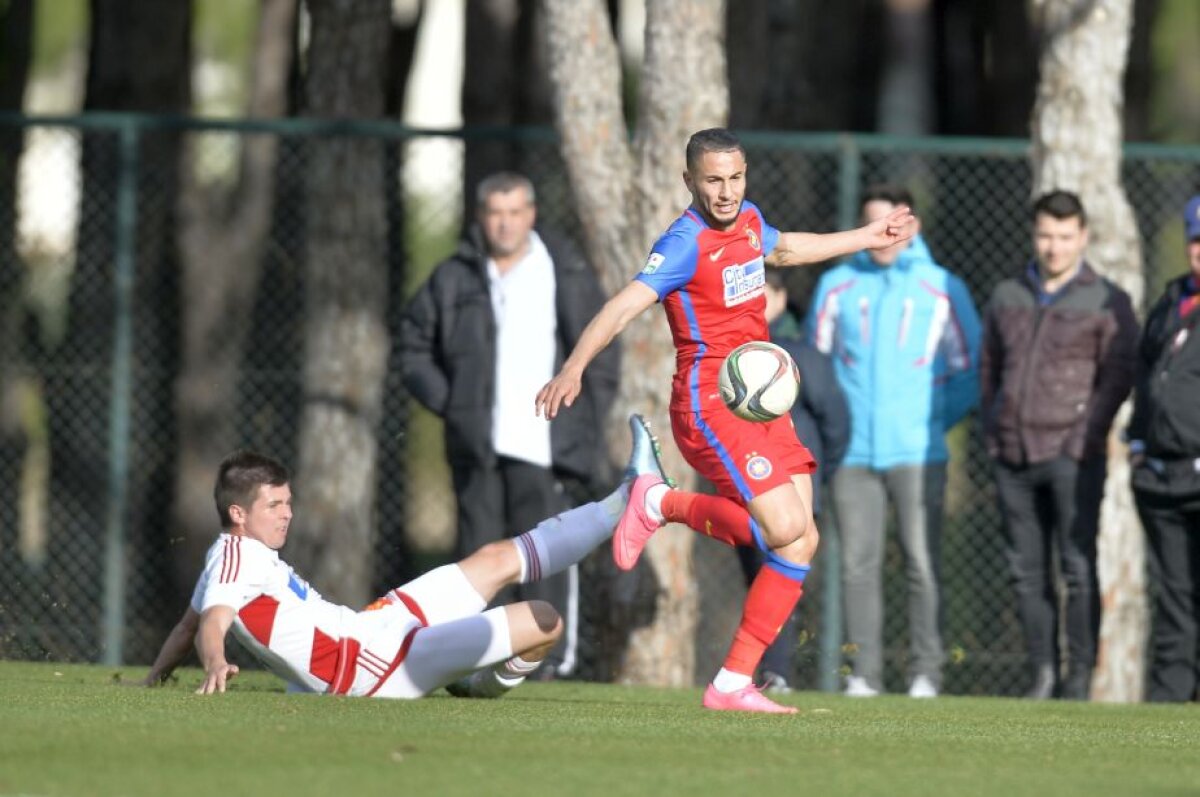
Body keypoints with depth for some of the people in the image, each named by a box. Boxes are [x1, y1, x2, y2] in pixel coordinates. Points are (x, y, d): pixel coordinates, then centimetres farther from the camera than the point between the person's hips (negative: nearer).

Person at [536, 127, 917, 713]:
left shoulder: (748, 221, 9)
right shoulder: (686, 242, -16)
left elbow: (783, 249, 34)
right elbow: (626, 303, -27)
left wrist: (866, 237, 43)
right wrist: (575, 366, -42)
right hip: (709, 404, -8)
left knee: (802, 543, 0)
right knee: (784, 528, -21)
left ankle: (733, 684, 3)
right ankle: (660, 504, 2)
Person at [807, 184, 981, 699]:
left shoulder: (942, 289, 5)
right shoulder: (837, 285, 10)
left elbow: (971, 371, 9)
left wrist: (935, 420, 1)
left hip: (917, 456, -2)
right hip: (853, 454, 2)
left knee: (923, 564, -7)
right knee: (858, 566, -1)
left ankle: (927, 672, -4)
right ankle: (863, 673, 1)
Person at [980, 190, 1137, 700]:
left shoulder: (1107, 303, 2)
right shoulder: (1007, 297, 16)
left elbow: (1118, 376, -3)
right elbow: (988, 367, 22)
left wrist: (1085, 437, -11)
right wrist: (992, 431, 12)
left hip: (1073, 458, -5)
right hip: (1013, 458, 5)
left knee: (1078, 567, -8)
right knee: (1027, 571, 3)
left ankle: (1081, 675, -6)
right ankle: (1042, 673, 7)